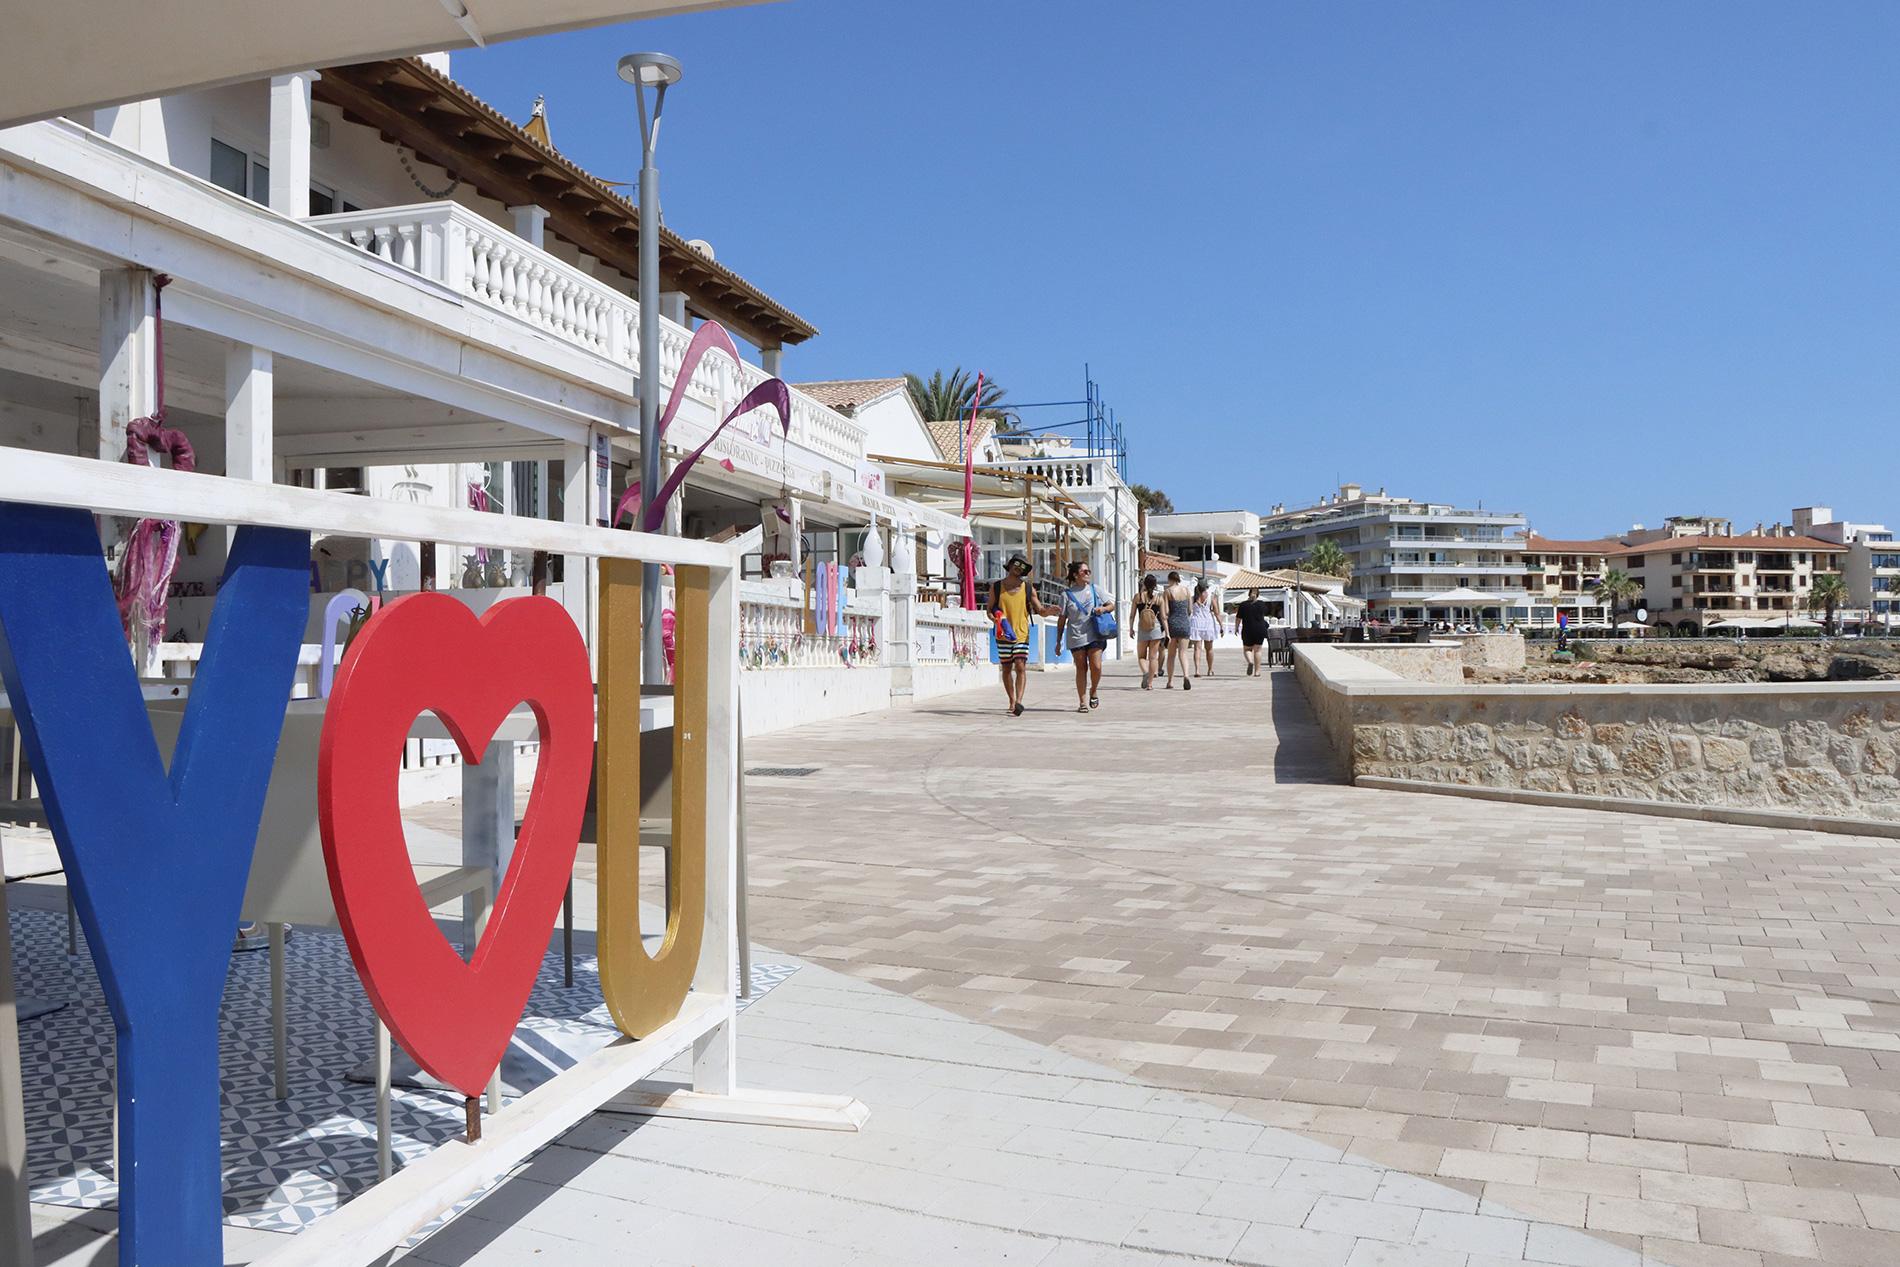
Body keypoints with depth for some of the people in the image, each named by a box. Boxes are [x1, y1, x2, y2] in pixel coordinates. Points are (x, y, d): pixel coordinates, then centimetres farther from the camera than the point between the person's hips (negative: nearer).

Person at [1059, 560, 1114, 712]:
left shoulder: (1096, 590, 7)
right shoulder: (1067, 595, 2)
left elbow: (1112, 605, 14)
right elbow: (1062, 619, 5)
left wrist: (1104, 608, -10)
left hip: (1095, 635, 1)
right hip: (1076, 637, -1)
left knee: (1096, 666, -11)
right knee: (1081, 668, 3)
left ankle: (1093, 691, 18)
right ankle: (1082, 702, 11)